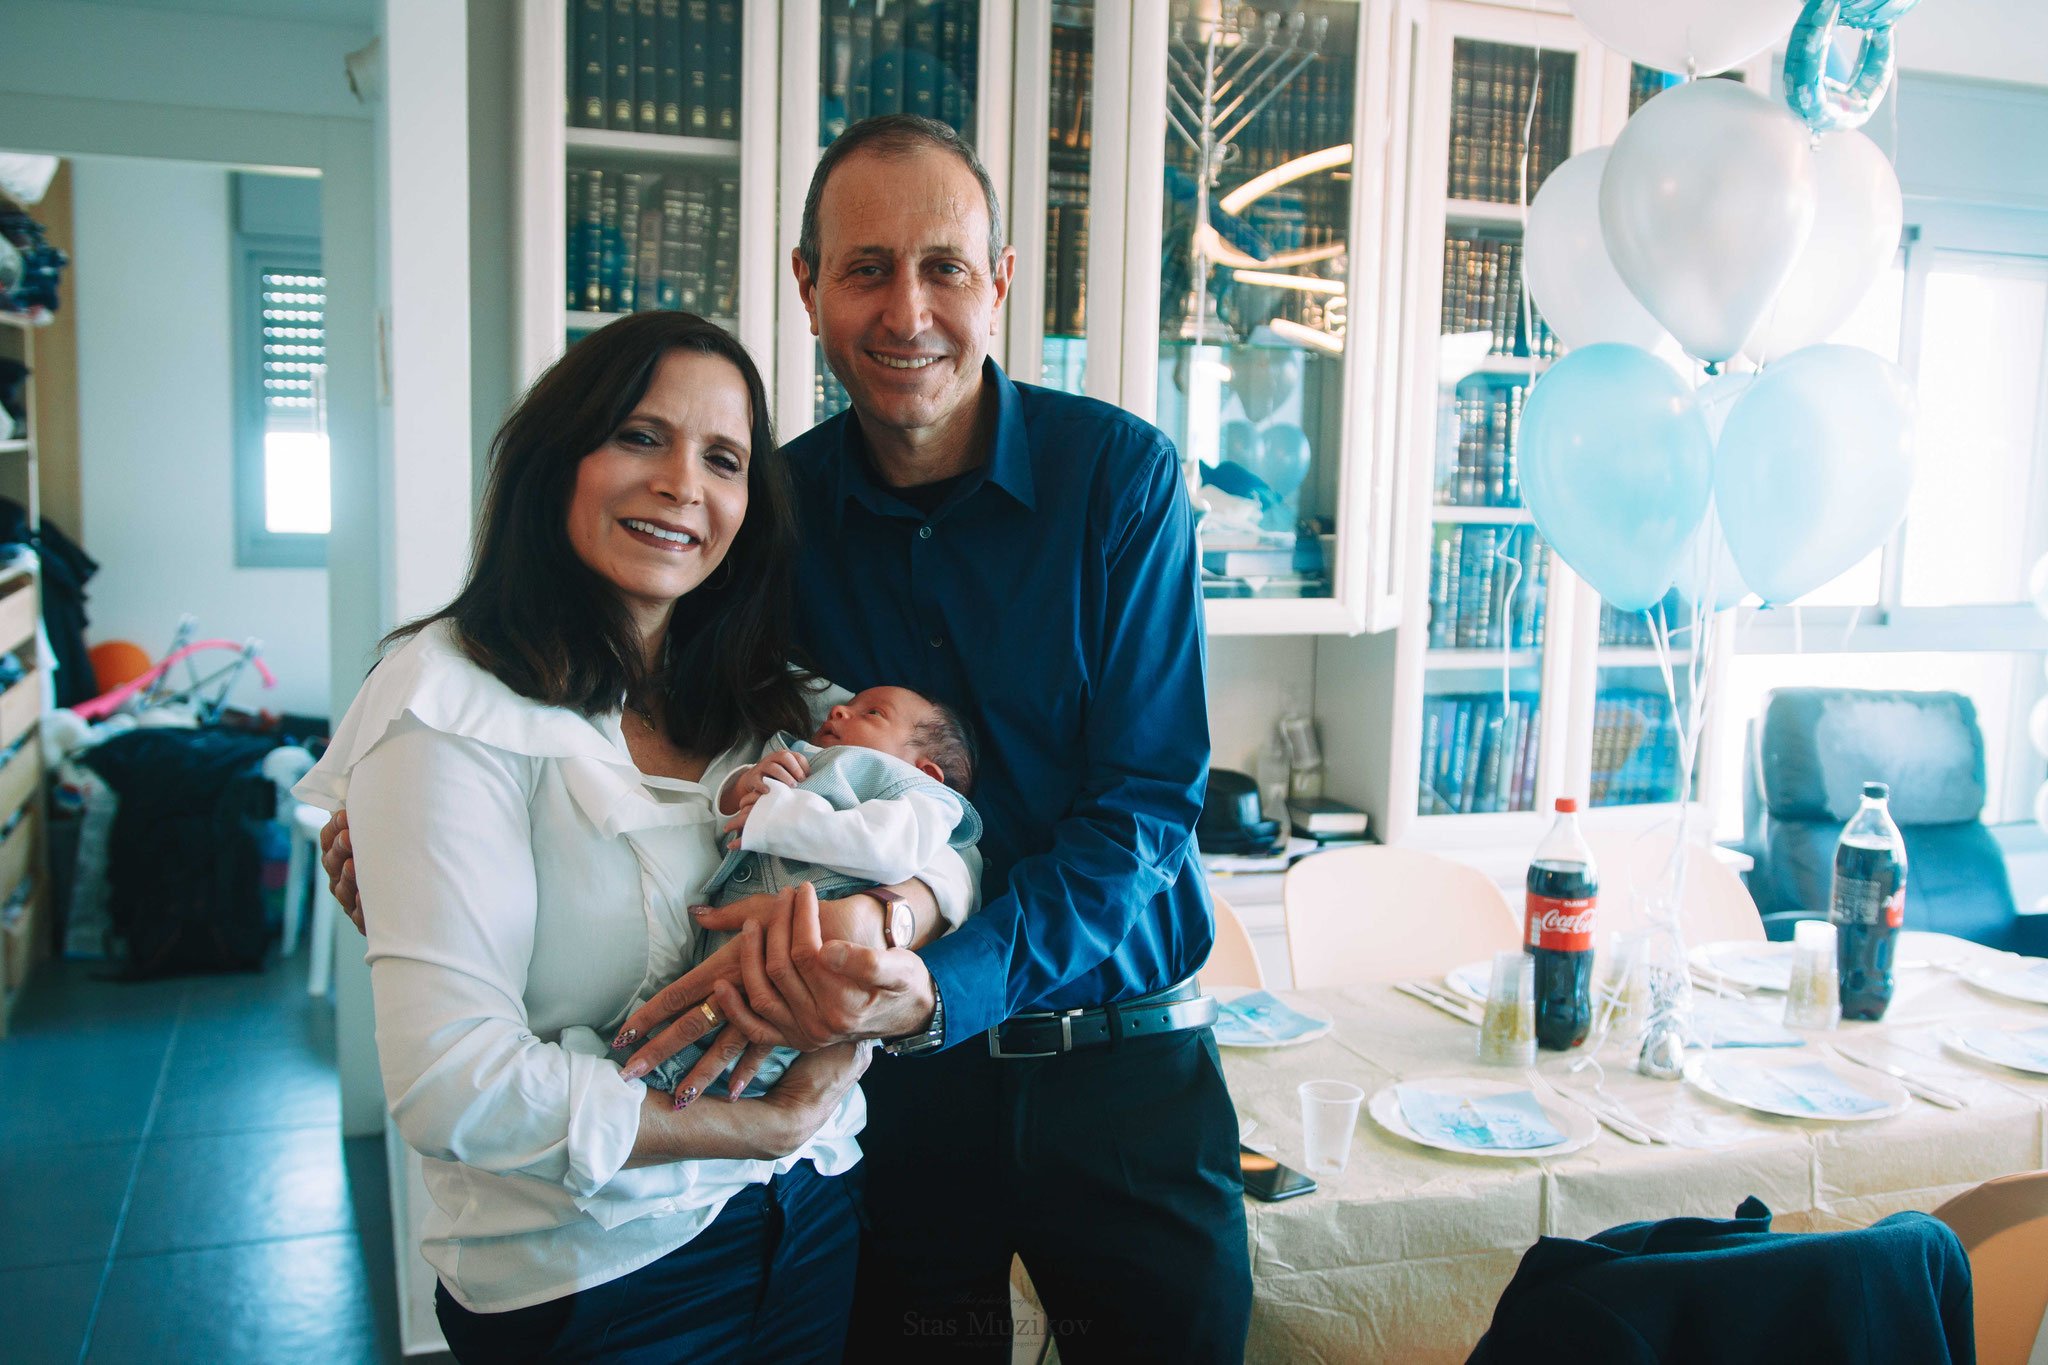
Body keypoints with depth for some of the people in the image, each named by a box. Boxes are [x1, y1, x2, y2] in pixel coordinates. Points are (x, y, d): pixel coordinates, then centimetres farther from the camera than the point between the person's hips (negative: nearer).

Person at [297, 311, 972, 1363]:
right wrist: (764, 1127, -19)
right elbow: (451, 1086, -24)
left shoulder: (766, 701, 3)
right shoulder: (457, 703, -17)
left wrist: (880, 913, -26)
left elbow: (946, 840, -4)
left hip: (816, 1226, 6)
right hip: (596, 1278, -5)